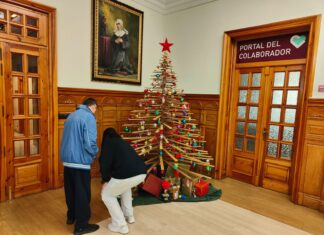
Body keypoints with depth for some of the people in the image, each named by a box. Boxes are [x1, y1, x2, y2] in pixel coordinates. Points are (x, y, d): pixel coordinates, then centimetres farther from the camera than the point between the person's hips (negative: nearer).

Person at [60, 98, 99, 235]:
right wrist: (94, 154, -3)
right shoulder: (89, 117, -14)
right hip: (80, 161, -8)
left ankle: (71, 216, 38)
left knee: (70, 190, 21)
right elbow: (90, 143, -22)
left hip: (67, 159, 8)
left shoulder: (71, 115, 12)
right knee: (82, 193, 4)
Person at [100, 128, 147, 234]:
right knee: (125, 186, 38)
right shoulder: (123, 142, 31)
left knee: (106, 195, 18)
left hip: (127, 175, -7)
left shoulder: (108, 142, 12)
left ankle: (120, 225, 18)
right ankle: (129, 216, 41)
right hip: (142, 172, 7)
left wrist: (105, 180, 15)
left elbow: (104, 162, -1)